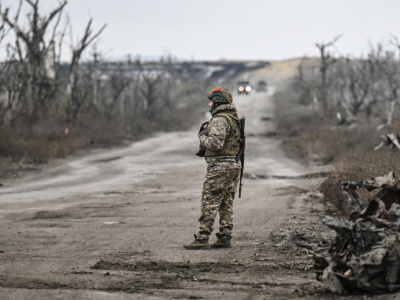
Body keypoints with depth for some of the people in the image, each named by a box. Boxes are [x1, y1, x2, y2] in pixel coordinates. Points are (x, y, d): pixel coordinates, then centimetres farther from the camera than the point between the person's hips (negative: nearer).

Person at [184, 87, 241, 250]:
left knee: (210, 204, -8)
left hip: (219, 167, -10)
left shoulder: (219, 120, -15)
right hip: (234, 165, 10)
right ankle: (225, 238, 11)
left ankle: (202, 239, -9)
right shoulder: (234, 119, 16)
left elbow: (215, 143, -25)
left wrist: (203, 137, -7)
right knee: (227, 205, 10)